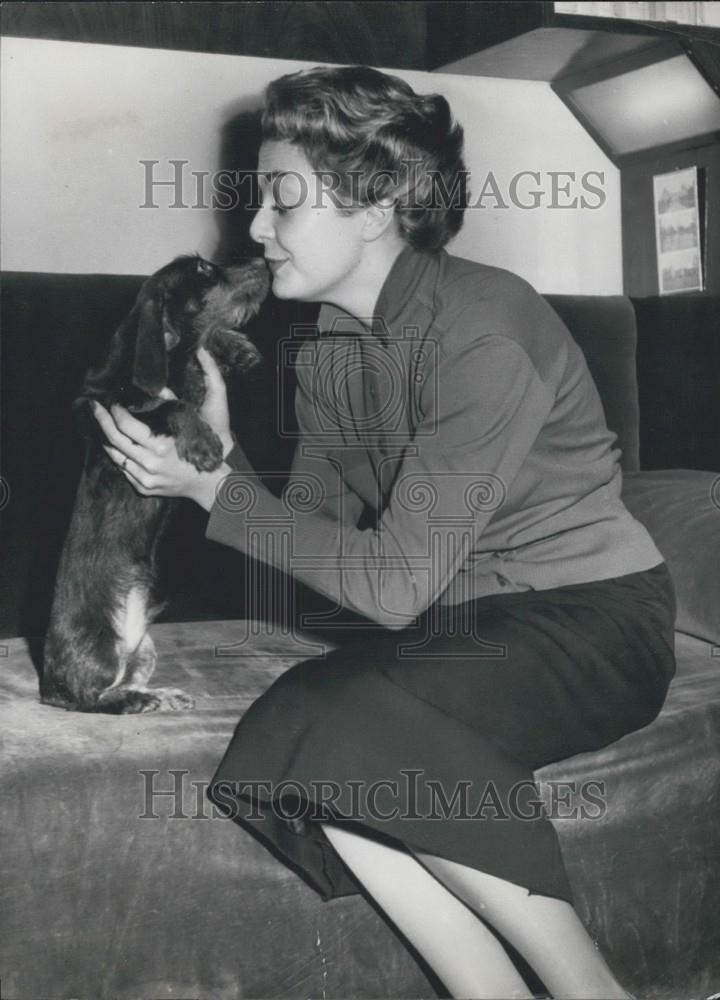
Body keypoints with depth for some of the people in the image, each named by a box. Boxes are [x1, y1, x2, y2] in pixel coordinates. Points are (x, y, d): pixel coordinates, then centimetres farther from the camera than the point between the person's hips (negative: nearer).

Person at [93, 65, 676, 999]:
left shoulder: (482, 328, -20)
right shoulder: (324, 345, 5)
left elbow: (397, 583, -22)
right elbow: (321, 528, 5)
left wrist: (216, 489, -19)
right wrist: (216, 460, -9)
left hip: (593, 617, -7)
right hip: (460, 621, 7)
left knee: (352, 720, -30)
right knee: (287, 732, -20)